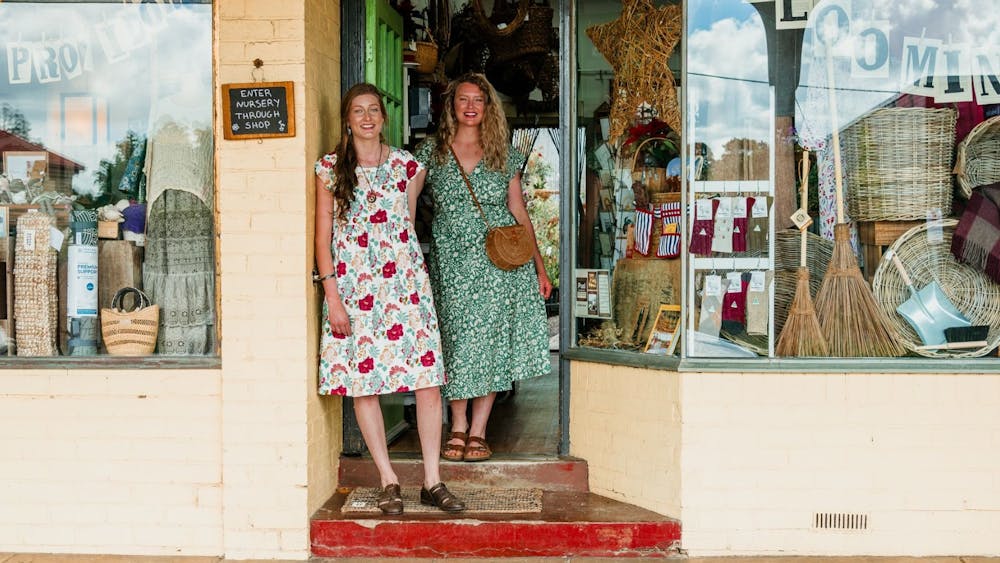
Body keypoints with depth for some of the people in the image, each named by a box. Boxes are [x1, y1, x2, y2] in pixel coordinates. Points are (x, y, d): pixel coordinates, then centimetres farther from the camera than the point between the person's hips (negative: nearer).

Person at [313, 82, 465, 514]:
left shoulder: (408, 167, 8)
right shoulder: (330, 169, 3)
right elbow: (323, 237, 2)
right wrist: (332, 296, -4)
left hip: (405, 281, 1)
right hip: (353, 283, -1)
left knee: (429, 380, -4)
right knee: (362, 384, 0)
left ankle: (432, 482, 5)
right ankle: (388, 481, 13)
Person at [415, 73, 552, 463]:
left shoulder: (504, 155, 9)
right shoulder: (431, 151, 6)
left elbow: (520, 214, 10)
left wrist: (540, 268, 7)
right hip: (452, 259, 0)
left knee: (491, 341, 0)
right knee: (457, 341, 1)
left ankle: (478, 431, 9)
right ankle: (458, 427, 16)